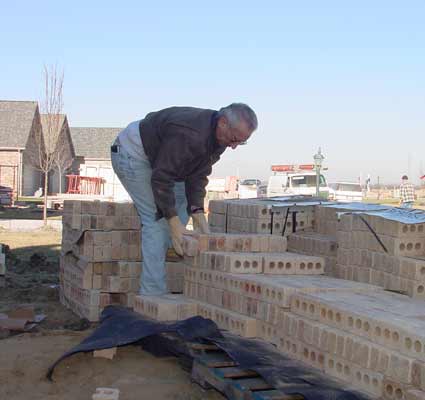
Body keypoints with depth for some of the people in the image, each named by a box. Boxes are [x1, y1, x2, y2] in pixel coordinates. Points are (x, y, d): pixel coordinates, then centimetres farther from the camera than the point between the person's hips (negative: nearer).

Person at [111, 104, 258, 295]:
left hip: (153, 156, 10)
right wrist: (174, 222, -34)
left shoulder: (219, 137, -8)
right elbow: (161, 178, -34)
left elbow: (197, 175, -5)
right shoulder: (189, 135, -36)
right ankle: (153, 294, -15)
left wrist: (197, 212, -16)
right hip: (131, 153, -10)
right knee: (157, 219, -16)